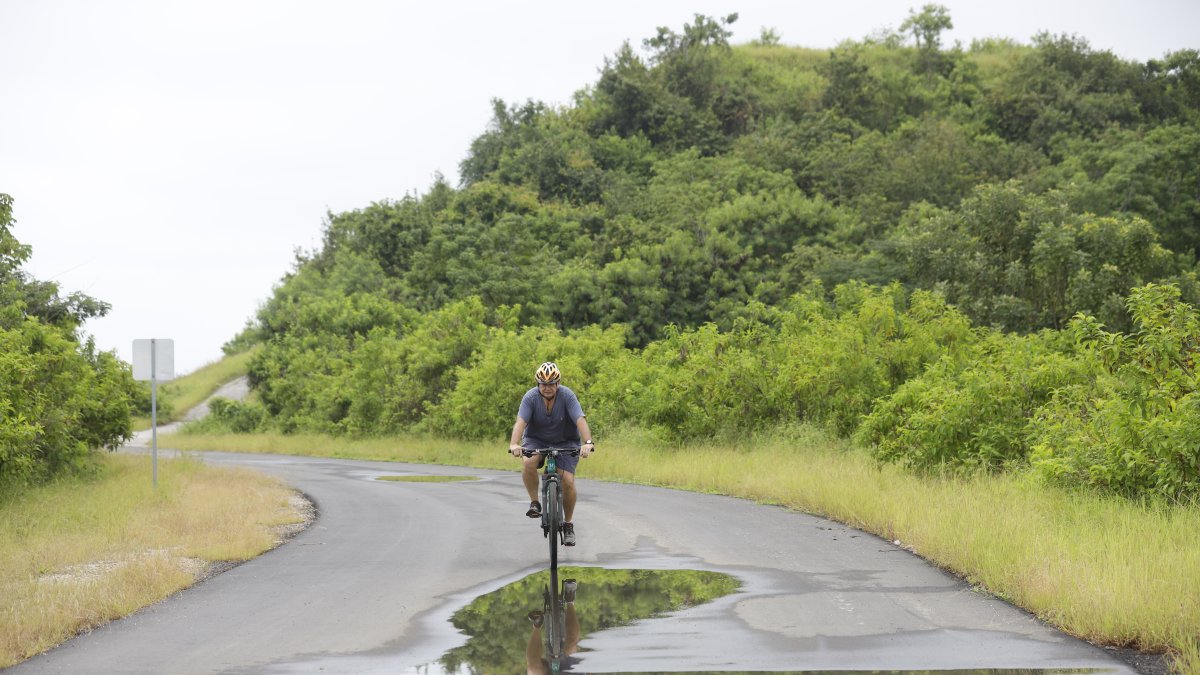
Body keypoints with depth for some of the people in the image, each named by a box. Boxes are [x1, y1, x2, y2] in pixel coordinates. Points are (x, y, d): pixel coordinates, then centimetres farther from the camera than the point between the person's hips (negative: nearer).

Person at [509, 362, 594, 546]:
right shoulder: (530, 397, -20)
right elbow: (520, 422, -32)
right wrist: (514, 444, -50)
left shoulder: (568, 396, -22)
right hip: (536, 440, 1)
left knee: (568, 481, -16)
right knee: (529, 463, -32)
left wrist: (588, 442, -51)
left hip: (565, 442, 0)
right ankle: (534, 503, -11)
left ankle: (568, 525, 4)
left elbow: (580, 420, -34)